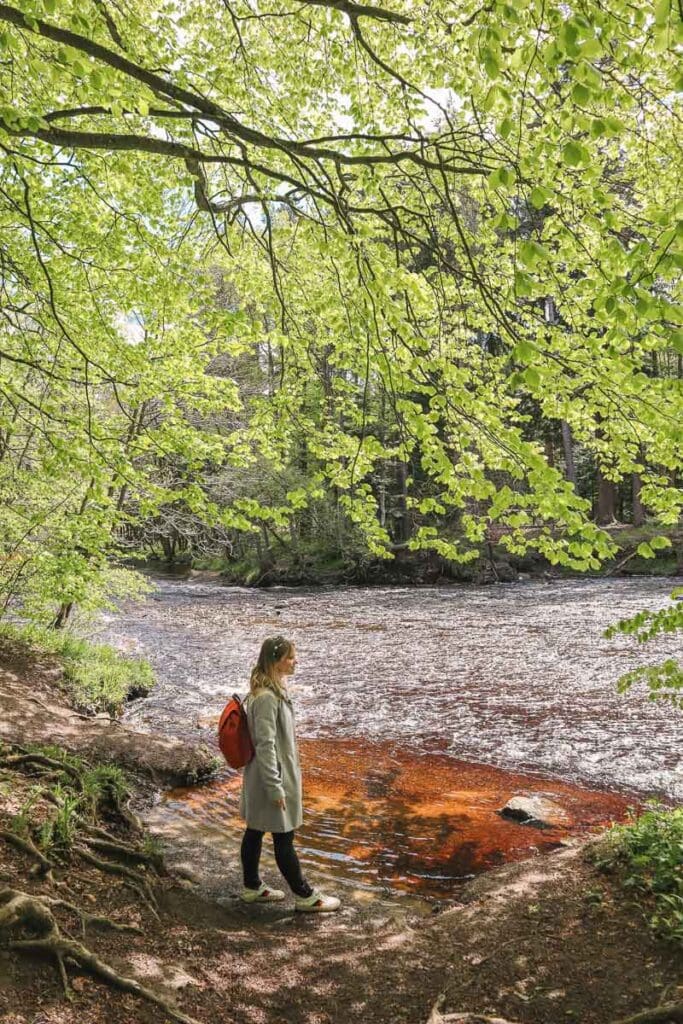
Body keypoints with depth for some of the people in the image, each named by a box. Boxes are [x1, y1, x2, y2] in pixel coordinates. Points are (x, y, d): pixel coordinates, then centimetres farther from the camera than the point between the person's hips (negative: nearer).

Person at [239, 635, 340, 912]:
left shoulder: (274, 690, 5)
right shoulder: (267, 698, -26)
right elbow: (265, 746, -26)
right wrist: (275, 788, -22)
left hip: (261, 778, 10)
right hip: (273, 777, -10)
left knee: (255, 831, 19)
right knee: (284, 838, 4)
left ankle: (252, 887, 33)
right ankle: (305, 896, 17)